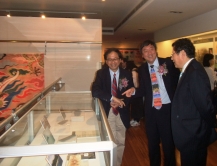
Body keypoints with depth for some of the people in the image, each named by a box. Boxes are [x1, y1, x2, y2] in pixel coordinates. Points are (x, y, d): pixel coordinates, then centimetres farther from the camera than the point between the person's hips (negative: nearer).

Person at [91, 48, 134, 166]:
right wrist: (112, 98, -27)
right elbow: (95, 91, -18)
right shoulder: (101, 73, -4)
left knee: (121, 143, 15)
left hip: (122, 113, 2)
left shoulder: (127, 74, 1)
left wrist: (120, 102, -19)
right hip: (107, 113, -2)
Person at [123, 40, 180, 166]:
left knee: (168, 141, 10)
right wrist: (134, 91, -12)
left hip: (168, 108, -3)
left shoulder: (168, 62, -6)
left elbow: (178, 81, -10)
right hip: (151, 110, 4)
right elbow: (144, 90, 5)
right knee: (152, 142, 19)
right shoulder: (142, 69, 4)